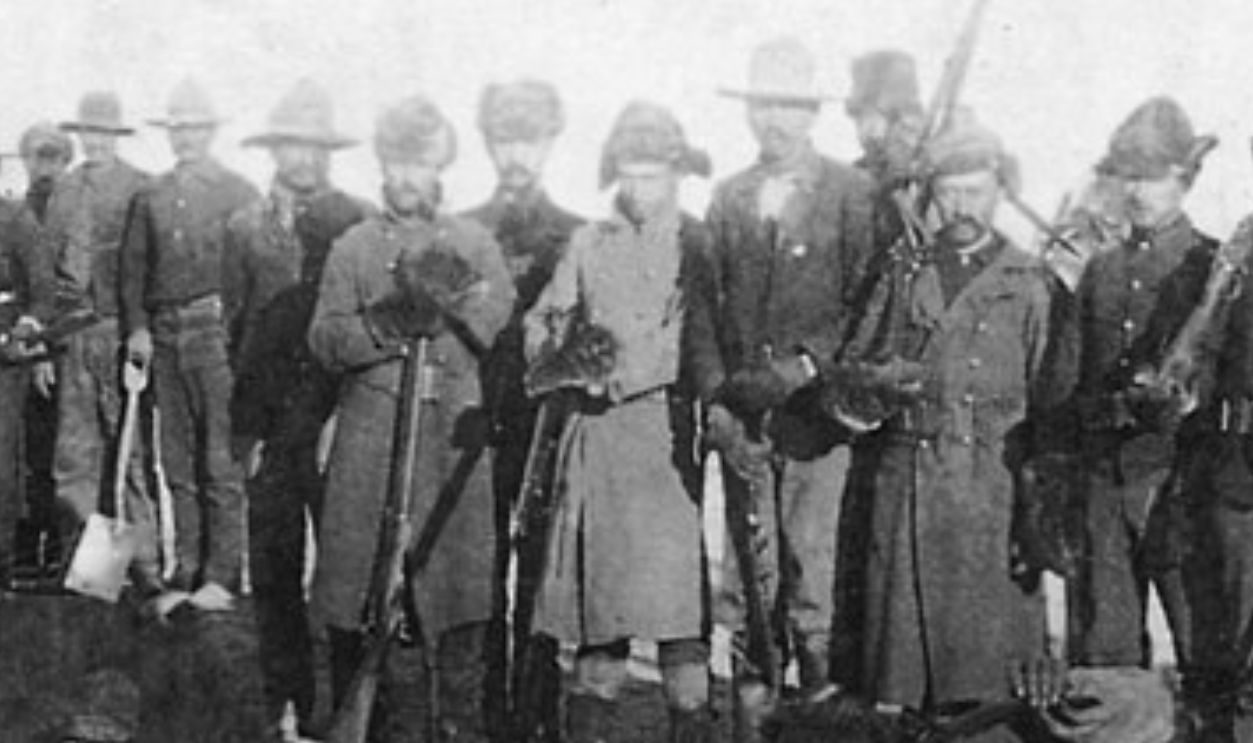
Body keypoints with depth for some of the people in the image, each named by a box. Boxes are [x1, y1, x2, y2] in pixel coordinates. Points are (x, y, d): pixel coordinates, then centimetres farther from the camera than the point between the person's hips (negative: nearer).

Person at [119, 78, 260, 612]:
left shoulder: (239, 194, 4)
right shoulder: (150, 198, 15)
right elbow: (132, 268, 13)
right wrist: (136, 328, 1)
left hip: (217, 332, -4)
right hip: (164, 336, 4)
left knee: (221, 462, -6)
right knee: (178, 463, 6)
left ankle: (222, 575, -3)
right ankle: (187, 572, 12)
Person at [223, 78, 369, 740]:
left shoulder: (360, 223, 5)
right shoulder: (245, 228, 11)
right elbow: (237, 330, 10)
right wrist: (247, 428, 3)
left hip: (341, 416, -1)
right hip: (272, 422, 2)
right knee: (273, 568, 2)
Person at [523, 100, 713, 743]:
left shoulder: (702, 245, 5)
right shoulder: (588, 243, 14)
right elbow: (542, 324, 17)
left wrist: (628, 372, -13)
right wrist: (563, 356, -6)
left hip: (673, 432, -2)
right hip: (597, 432, 3)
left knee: (677, 583, -8)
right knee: (600, 586, 3)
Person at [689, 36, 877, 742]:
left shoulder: (852, 192, 3)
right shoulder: (728, 196, 14)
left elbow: (866, 300, -2)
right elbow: (705, 304, 10)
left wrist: (808, 365, -14)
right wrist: (716, 396, -1)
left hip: (815, 404, -3)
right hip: (741, 411, 3)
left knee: (812, 558, -3)